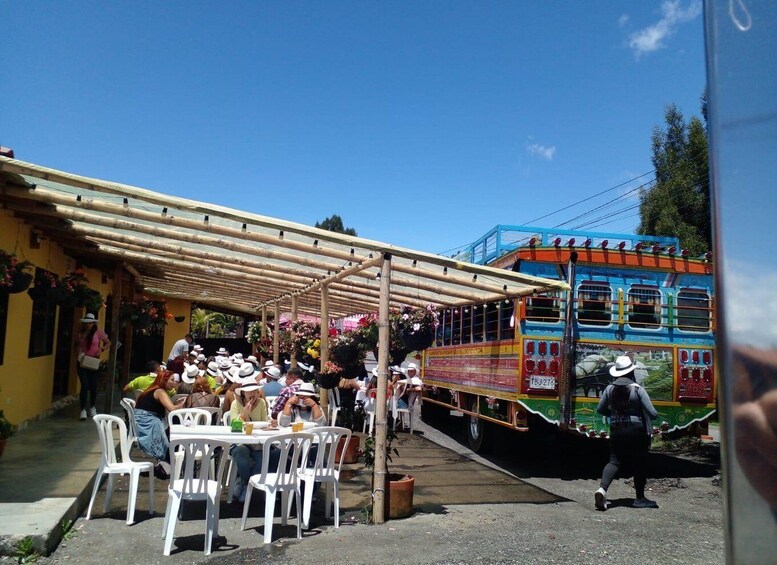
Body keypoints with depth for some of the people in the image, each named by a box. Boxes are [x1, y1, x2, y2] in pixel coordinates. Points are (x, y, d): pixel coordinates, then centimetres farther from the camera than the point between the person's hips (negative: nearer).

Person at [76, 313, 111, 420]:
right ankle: (83, 410, -3)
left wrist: (101, 349, -12)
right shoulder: (81, 333, 4)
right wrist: (79, 352, -3)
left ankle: (92, 408, 28)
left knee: (93, 386, 7)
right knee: (85, 385, -9)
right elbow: (78, 345, 17)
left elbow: (108, 343, 4)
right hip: (82, 362, 1)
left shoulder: (98, 332, -4)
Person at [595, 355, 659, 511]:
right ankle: (640, 498, 23)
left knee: (614, 461, 5)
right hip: (636, 431, -3)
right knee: (639, 464, 13)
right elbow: (652, 413, -13)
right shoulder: (637, 389, -12)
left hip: (616, 431, 3)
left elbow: (600, 409, 6)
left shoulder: (610, 388, -2)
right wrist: (655, 415, 11)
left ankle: (602, 488, -18)